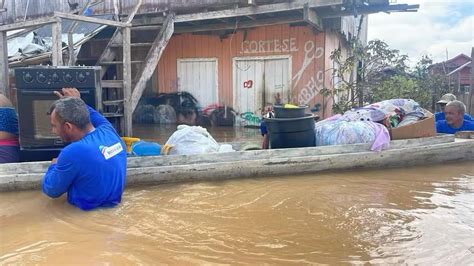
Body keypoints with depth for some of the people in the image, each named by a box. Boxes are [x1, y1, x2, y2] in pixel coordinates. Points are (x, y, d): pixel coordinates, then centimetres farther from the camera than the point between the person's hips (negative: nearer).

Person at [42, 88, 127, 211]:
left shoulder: (73, 153, -27)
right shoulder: (108, 131, -9)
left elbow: (50, 190, -10)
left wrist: (54, 166, 6)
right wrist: (79, 104, 23)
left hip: (89, 212, -7)